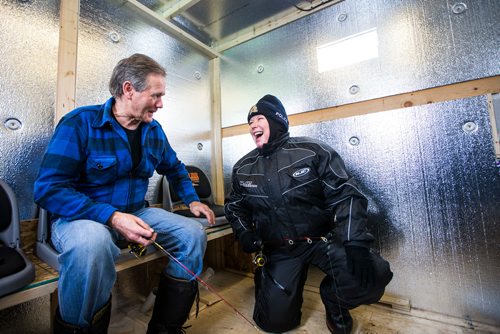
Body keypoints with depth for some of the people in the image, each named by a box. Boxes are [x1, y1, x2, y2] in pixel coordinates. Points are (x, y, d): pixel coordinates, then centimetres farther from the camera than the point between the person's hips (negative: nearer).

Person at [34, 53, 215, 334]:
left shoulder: (154, 130, 4)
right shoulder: (81, 122, -13)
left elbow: (175, 168, 18)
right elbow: (49, 188, -19)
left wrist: (192, 200, 7)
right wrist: (112, 217, -30)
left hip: (135, 212, 6)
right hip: (83, 216, -5)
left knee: (193, 233, -11)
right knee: (93, 243, -40)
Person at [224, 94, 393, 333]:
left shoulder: (312, 151, -8)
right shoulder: (242, 169, 4)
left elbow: (345, 196, -11)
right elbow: (235, 207, 16)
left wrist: (355, 243, -23)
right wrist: (245, 234, -1)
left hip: (322, 239, -1)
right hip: (278, 250, 2)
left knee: (372, 275, -25)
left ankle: (334, 303, 9)